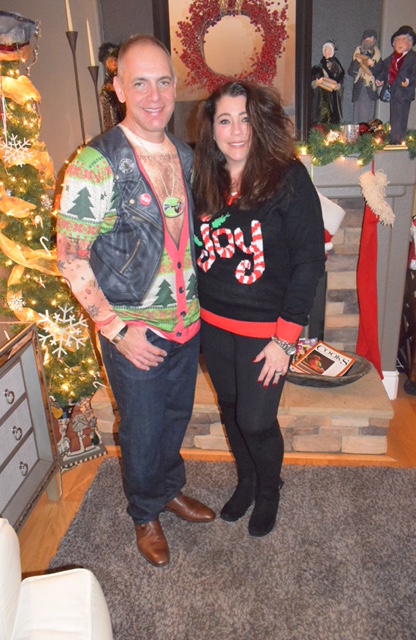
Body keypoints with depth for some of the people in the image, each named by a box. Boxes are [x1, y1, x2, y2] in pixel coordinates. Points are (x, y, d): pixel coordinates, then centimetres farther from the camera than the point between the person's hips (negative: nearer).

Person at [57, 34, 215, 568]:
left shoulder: (184, 156, 3)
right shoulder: (96, 164, -17)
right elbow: (70, 257, -16)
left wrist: (195, 301, 8)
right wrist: (116, 329, -19)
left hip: (186, 321, 6)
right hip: (133, 332, -5)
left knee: (176, 416, 23)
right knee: (142, 430, 13)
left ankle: (171, 488, 51)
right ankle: (146, 514, 41)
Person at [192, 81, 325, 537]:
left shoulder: (287, 178, -14)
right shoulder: (203, 180, 1)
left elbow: (310, 259, -15)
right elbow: (195, 250, 10)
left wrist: (285, 338, -17)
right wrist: (193, 311, 3)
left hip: (264, 328, -5)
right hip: (213, 326, 5)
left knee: (256, 421, 5)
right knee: (230, 410, 20)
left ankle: (269, 490, 38)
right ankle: (245, 482, 47)